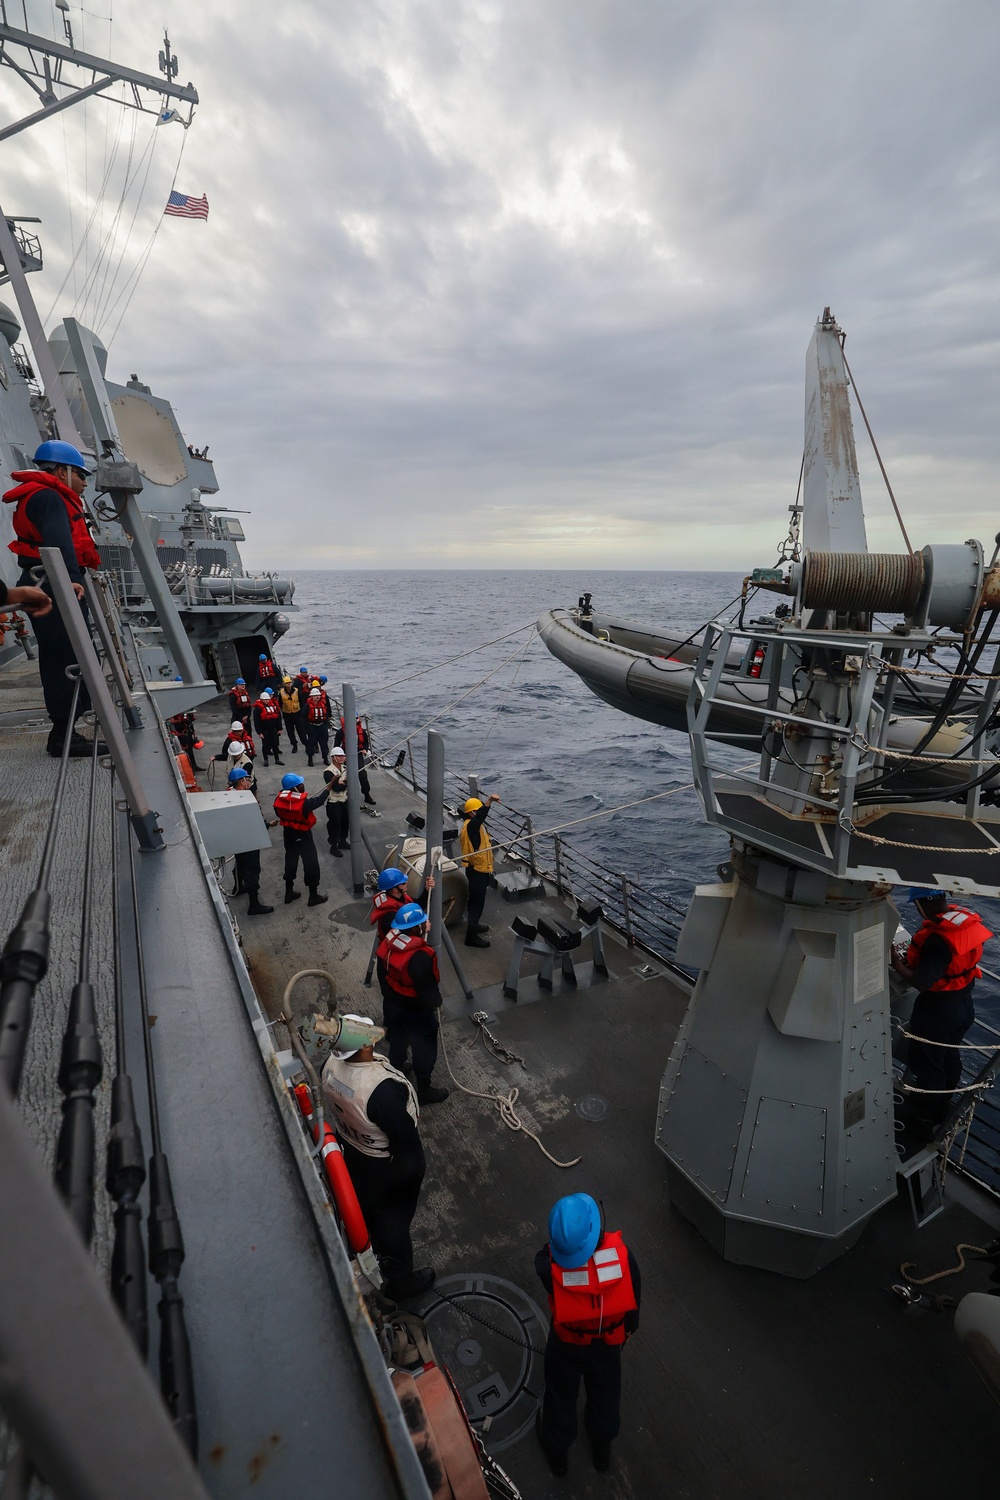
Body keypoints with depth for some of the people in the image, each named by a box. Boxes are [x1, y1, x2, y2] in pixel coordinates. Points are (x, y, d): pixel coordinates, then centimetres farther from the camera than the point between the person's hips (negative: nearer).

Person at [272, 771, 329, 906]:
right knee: (311, 865, 9)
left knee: (290, 862, 21)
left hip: (289, 836, 6)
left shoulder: (279, 800, -13)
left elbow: (280, 814, 5)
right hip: (304, 837, -6)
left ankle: (289, 892, 35)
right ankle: (313, 896, 18)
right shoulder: (304, 803, -29)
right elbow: (319, 800, -13)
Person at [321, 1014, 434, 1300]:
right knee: (393, 1220, 21)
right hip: (387, 1164, -7)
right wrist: (416, 1167, -8)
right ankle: (400, 1281, 46)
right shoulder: (381, 1088, -43)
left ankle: (378, 1254, 62)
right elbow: (405, 1136, -28)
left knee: (367, 1208, 34)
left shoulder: (332, 1063, -22)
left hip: (350, 1150, 7)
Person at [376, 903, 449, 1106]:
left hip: (393, 1003, 7)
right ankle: (424, 1091, 34)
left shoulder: (388, 942, -15)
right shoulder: (420, 956, -39)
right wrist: (435, 1002, -7)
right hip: (416, 1010, -7)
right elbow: (427, 988, -25)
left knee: (397, 1040, 31)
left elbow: (383, 973, 3)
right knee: (424, 1049, 16)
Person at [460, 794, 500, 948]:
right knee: (477, 902, -3)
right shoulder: (470, 825, -24)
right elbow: (481, 816, -46)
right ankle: (471, 936, 6)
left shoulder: (477, 825, 8)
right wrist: (490, 800, -60)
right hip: (476, 870, -10)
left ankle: (473, 924, 42)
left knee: (476, 900, 25)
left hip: (480, 869, 10)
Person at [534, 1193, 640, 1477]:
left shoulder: (550, 1264, -40)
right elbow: (634, 1295, -16)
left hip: (566, 1345, -1)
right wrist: (630, 1327, 5)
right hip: (608, 1343, 1)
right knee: (605, 1395, 31)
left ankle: (557, 1450, 55)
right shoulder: (621, 1254, -36)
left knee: (561, 1395, 29)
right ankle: (602, 1448, 58)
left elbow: (544, 1255, -14)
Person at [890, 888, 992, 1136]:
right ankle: (943, 1110, 46)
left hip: (937, 1011, -8)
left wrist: (895, 961, -21)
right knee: (950, 1059, 26)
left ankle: (925, 1121, 29)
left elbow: (921, 982, -34)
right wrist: (914, 960, 2)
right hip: (963, 1005, 8)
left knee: (928, 1065, 11)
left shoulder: (937, 939, -34)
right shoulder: (967, 920, -8)